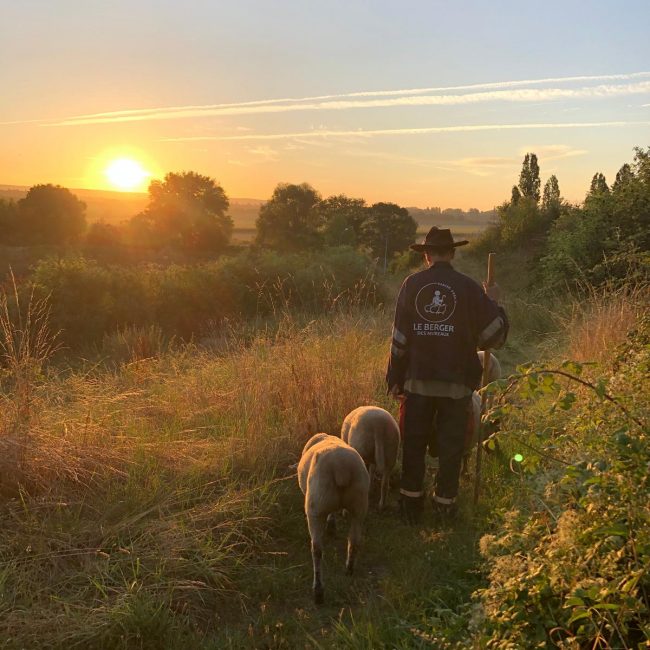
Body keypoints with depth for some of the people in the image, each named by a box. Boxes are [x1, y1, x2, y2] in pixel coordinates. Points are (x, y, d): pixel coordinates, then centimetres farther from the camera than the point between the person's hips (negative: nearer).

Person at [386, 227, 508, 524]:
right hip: (456, 383, -1)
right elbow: (494, 335, -2)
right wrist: (494, 303, 14)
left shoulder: (412, 284, -2)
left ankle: (411, 504, 22)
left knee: (413, 444, 14)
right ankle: (445, 504, 18)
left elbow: (400, 336, -2)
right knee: (451, 447, 11)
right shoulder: (468, 287, -5)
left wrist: (395, 378, 6)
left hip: (417, 380, 1)